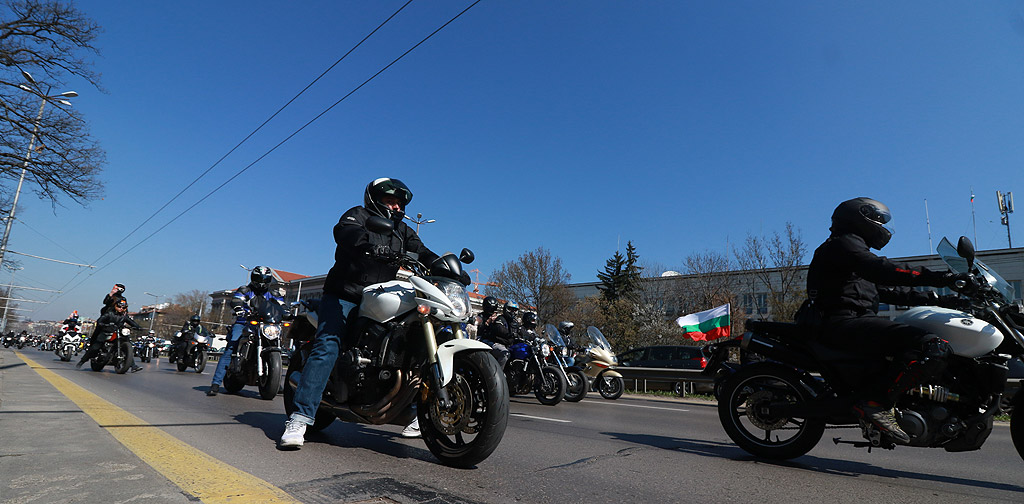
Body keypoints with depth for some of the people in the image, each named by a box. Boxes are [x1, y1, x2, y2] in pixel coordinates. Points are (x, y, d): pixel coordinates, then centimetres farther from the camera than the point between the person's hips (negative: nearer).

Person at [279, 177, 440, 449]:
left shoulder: (402, 230, 18)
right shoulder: (358, 215, 2)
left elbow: (422, 253, 4)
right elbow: (343, 231, -20)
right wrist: (372, 243, -41)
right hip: (343, 295, -5)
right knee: (328, 346, -21)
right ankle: (300, 418, -21)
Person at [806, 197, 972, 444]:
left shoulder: (851, 245, 32)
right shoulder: (844, 243, 0)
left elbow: (885, 290, 28)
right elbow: (882, 270, -18)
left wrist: (932, 298, 20)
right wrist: (939, 278, -20)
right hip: (845, 322, -11)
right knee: (935, 348, -23)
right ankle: (877, 401, -23)